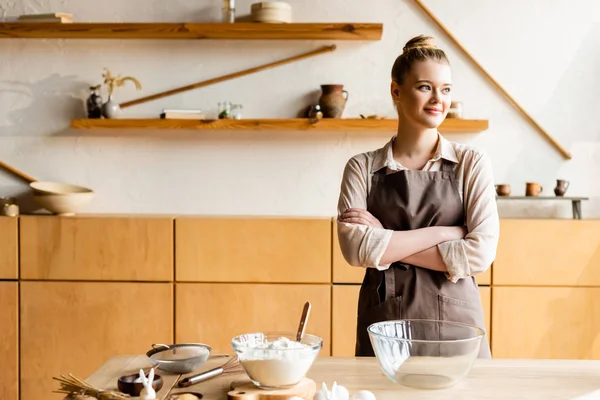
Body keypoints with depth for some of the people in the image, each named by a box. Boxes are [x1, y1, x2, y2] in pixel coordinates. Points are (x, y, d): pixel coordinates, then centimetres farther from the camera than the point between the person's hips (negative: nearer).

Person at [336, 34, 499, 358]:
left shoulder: (471, 163, 0)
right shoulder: (362, 168, 2)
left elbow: (480, 254, -12)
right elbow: (356, 248, -12)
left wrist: (386, 243, -11)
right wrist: (443, 233, -13)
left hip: (456, 321, 0)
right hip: (383, 326, 0)